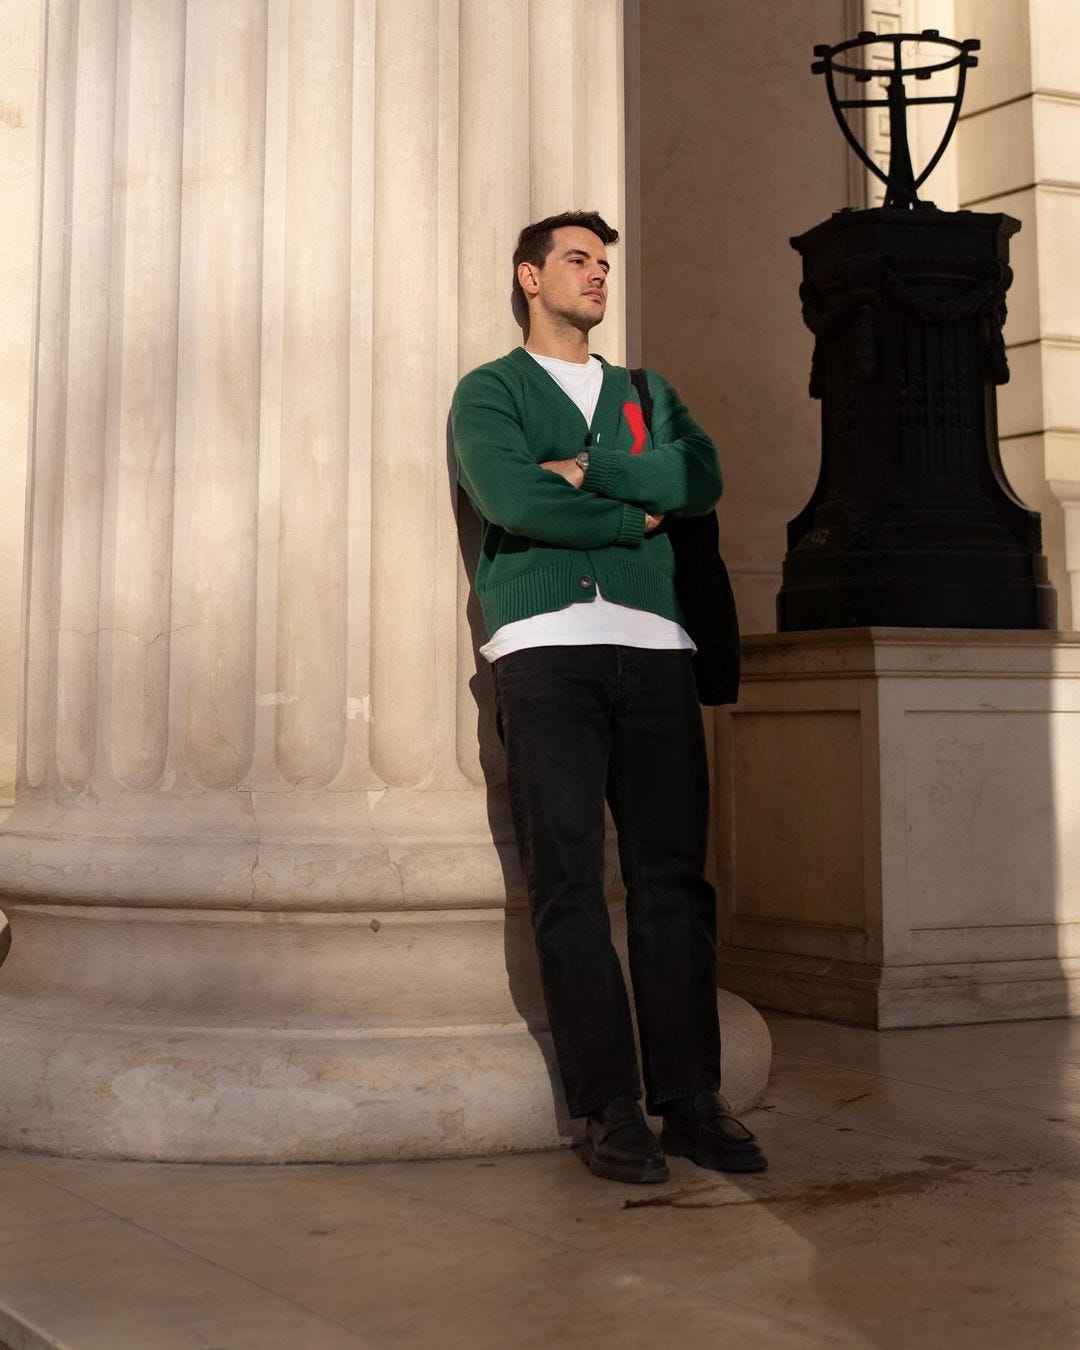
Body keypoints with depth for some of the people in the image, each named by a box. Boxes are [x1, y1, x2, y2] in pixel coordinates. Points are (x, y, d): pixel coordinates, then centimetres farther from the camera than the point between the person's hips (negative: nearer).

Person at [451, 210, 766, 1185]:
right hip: (544, 646, -3)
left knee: (674, 874, -2)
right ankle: (610, 1105, -4)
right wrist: (636, 513, 1)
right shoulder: (490, 391, 14)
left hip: (655, 645, 3)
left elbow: (702, 479, 5)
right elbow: (513, 501, -6)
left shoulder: (646, 392, 26)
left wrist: (588, 470, -3)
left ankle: (689, 1095, 2)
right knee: (569, 879, -8)